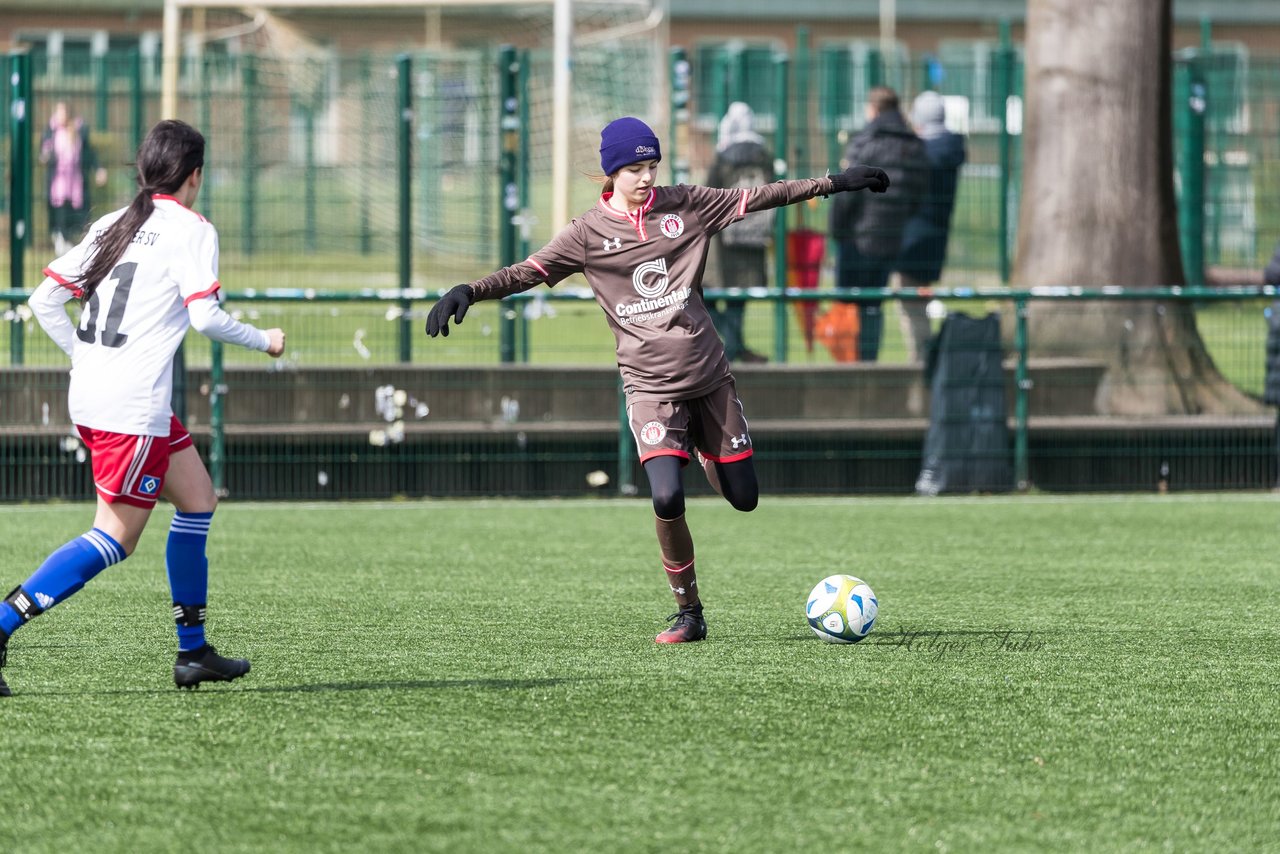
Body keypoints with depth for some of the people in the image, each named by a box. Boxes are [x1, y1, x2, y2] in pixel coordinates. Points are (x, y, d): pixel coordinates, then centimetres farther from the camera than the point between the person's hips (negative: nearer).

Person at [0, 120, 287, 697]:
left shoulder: (111, 225, 14)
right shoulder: (190, 231, -6)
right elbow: (205, 317, -15)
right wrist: (264, 341, 1)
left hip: (89, 394, 9)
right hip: (133, 407, -9)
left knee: (198, 499, 19)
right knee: (114, 538, -5)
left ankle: (193, 651, 21)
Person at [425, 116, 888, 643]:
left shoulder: (684, 206, 3)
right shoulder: (590, 233, -3)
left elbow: (758, 199, 8)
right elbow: (528, 272, -7)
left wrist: (832, 183, 9)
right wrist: (469, 292, -23)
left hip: (709, 376, 3)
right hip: (650, 385, -3)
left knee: (743, 498, 6)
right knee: (667, 500, -21)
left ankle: (702, 449, 42)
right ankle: (688, 612, -3)